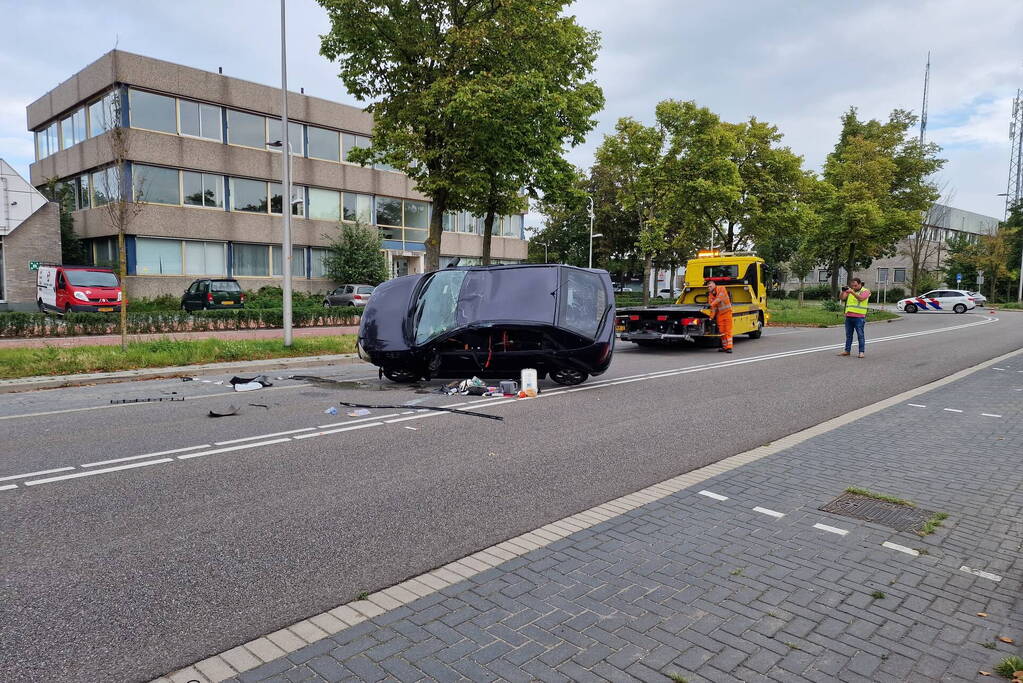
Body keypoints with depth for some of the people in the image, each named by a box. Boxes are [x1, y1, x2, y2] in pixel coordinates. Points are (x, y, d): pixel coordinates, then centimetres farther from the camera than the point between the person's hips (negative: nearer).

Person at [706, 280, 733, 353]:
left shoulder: (721, 288, -6)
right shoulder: (710, 295, 7)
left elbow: (719, 298, -22)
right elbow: (713, 308, 3)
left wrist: (711, 304, -28)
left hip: (727, 312, -5)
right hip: (719, 314, 5)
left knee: (728, 330, -6)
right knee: (722, 331, 5)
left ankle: (729, 347, -9)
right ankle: (725, 347, 13)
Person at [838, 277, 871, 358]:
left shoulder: (865, 291, 0)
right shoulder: (850, 291, 14)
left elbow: (860, 298, -19)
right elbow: (841, 298, 6)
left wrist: (852, 292, -30)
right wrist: (843, 291, -12)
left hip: (859, 317, -5)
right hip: (848, 316, 5)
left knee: (860, 335, -3)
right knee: (848, 335, 9)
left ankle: (861, 352, -1)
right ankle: (847, 351, 14)